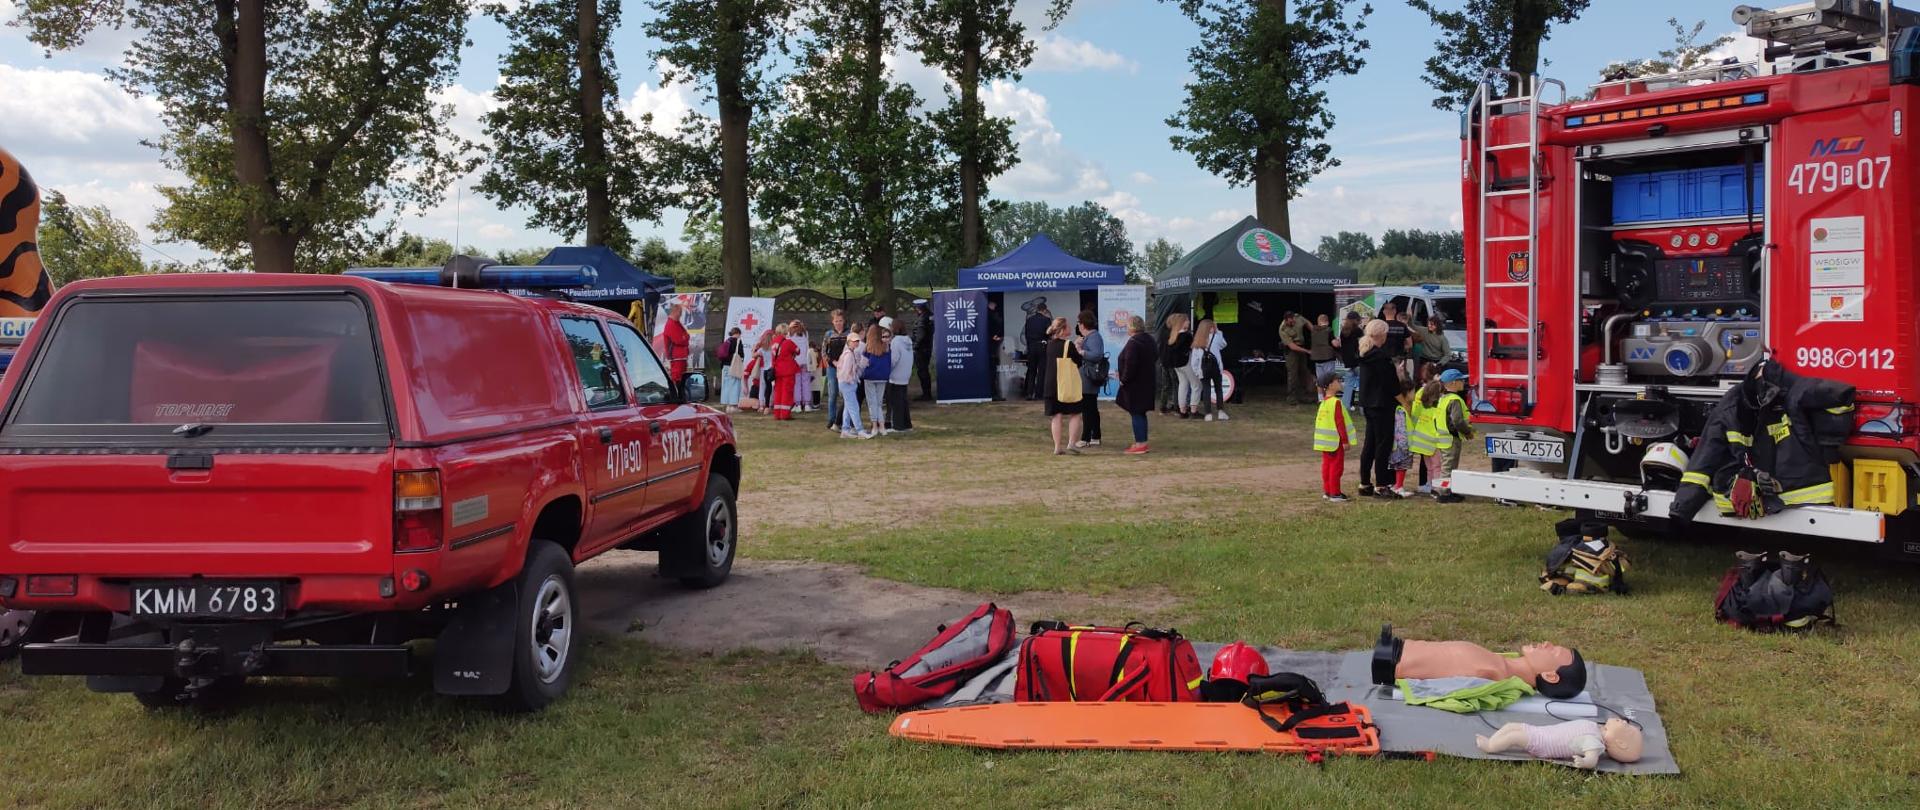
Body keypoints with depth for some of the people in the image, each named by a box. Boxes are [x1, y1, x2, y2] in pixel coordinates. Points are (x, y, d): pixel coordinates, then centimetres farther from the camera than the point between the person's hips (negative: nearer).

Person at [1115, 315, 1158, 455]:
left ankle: (1140, 443, -4)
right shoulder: (1149, 340, 11)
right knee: (1140, 413, 17)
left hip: (1135, 384, -9)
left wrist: (1124, 379, -13)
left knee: (1136, 413, -4)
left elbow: (1130, 365, -26)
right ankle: (1141, 442, 22)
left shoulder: (1133, 343, -20)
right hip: (1147, 383, 10)